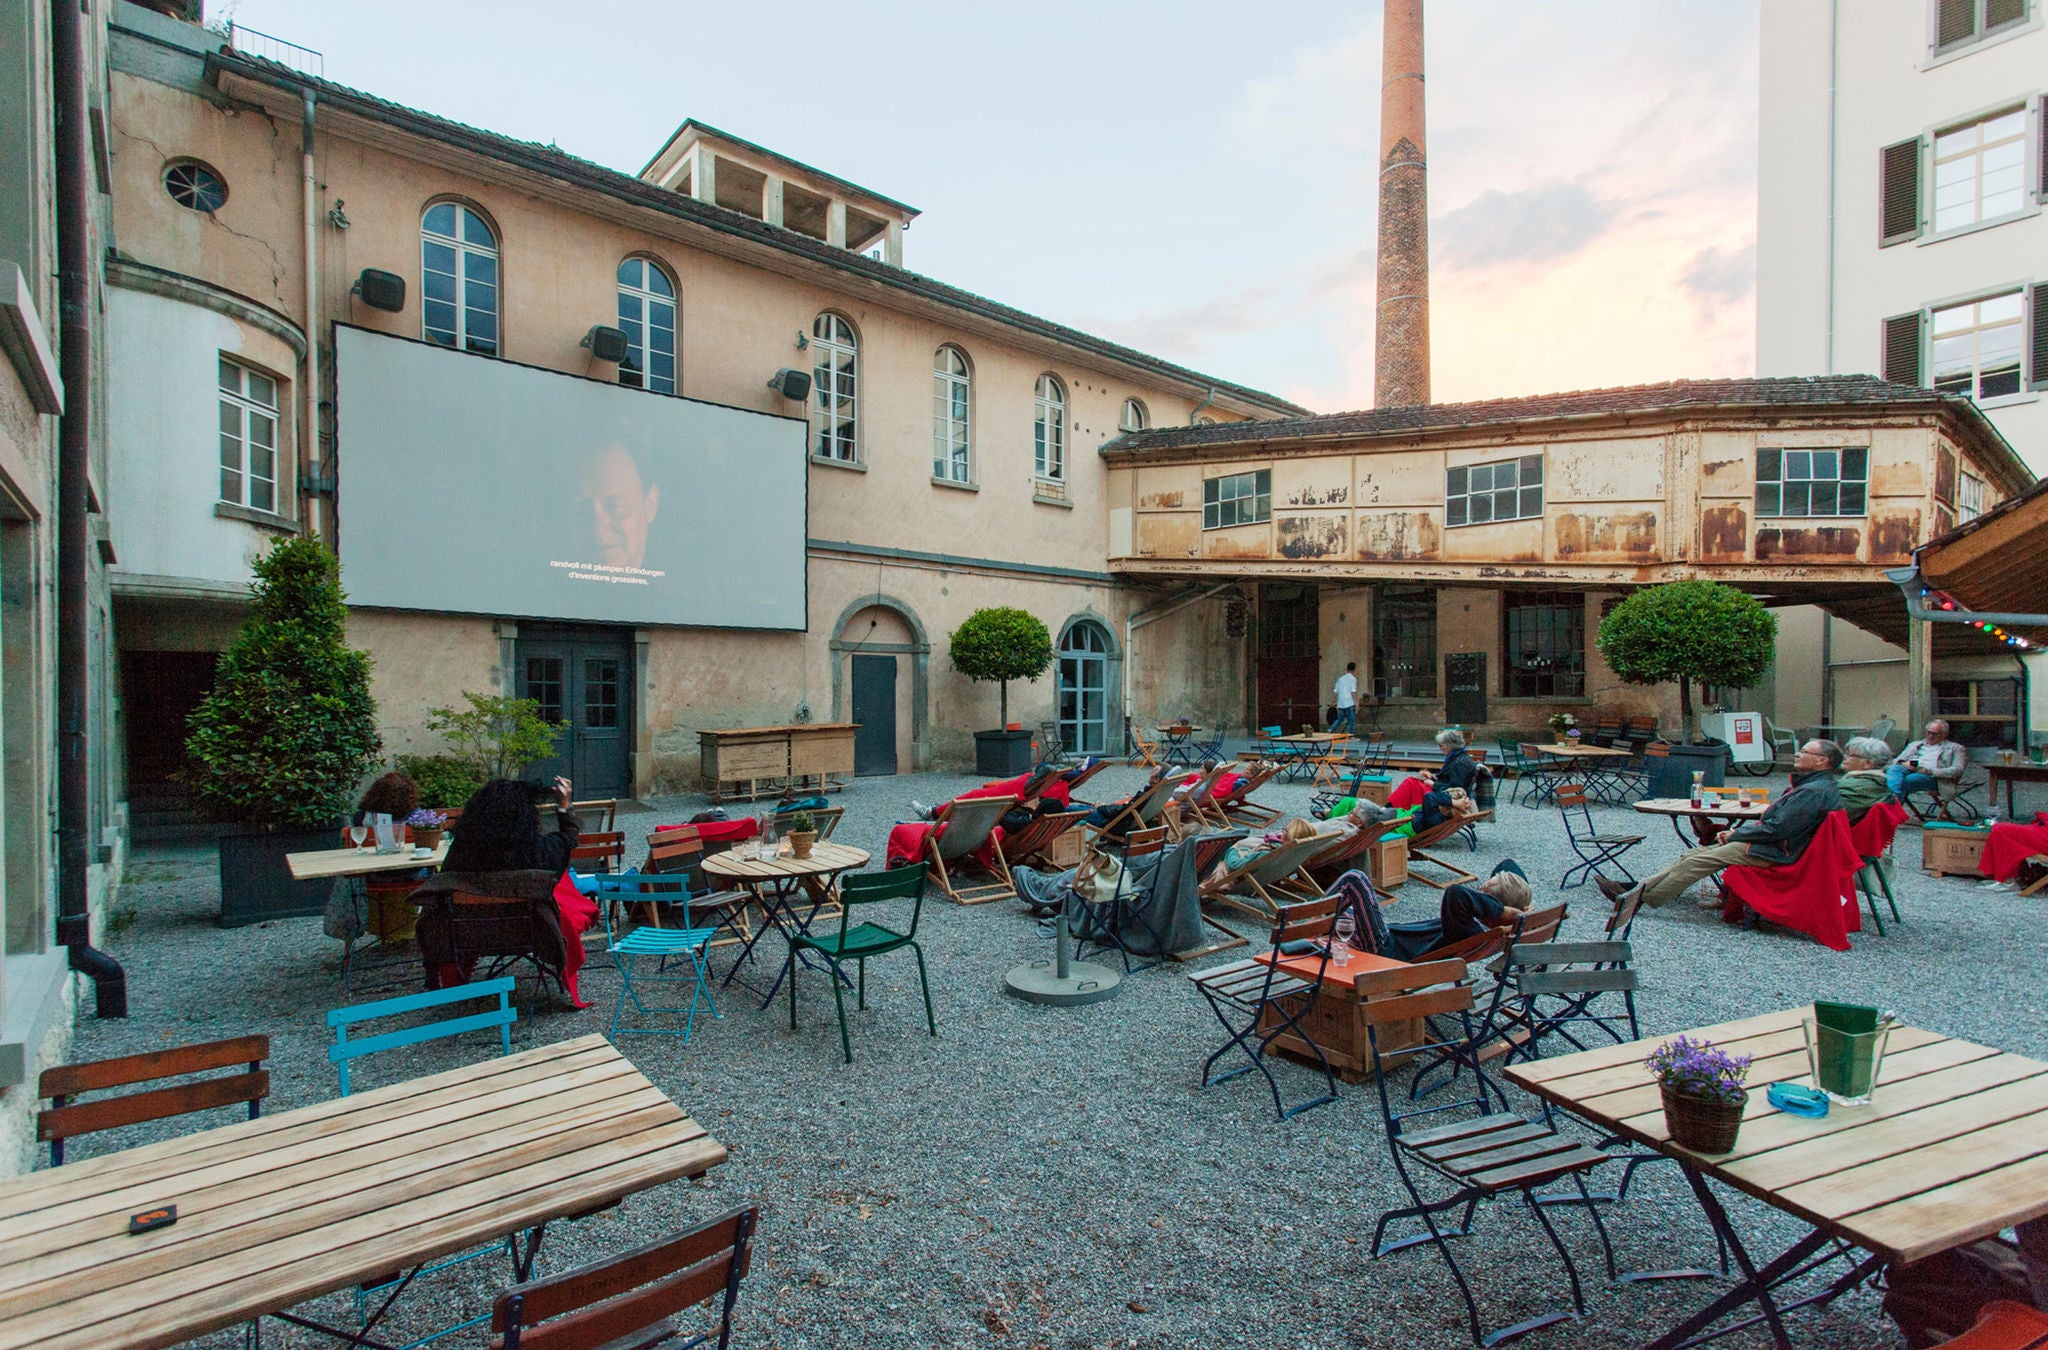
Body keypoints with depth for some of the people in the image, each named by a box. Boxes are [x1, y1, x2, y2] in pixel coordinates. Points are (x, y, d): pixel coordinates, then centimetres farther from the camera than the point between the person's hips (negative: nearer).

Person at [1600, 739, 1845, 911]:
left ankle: (1642, 898, -15)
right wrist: (1737, 831, 7)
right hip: (1769, 844, 10)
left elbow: (1776, 829, -22)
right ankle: (1637, 888, -4)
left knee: (1696, 862, -18)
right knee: (1692, 856, 1)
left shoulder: (1815, 791, -17)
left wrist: (1736, 834, -9)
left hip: (1772, 853, -10)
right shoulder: (1808, 785, 18)